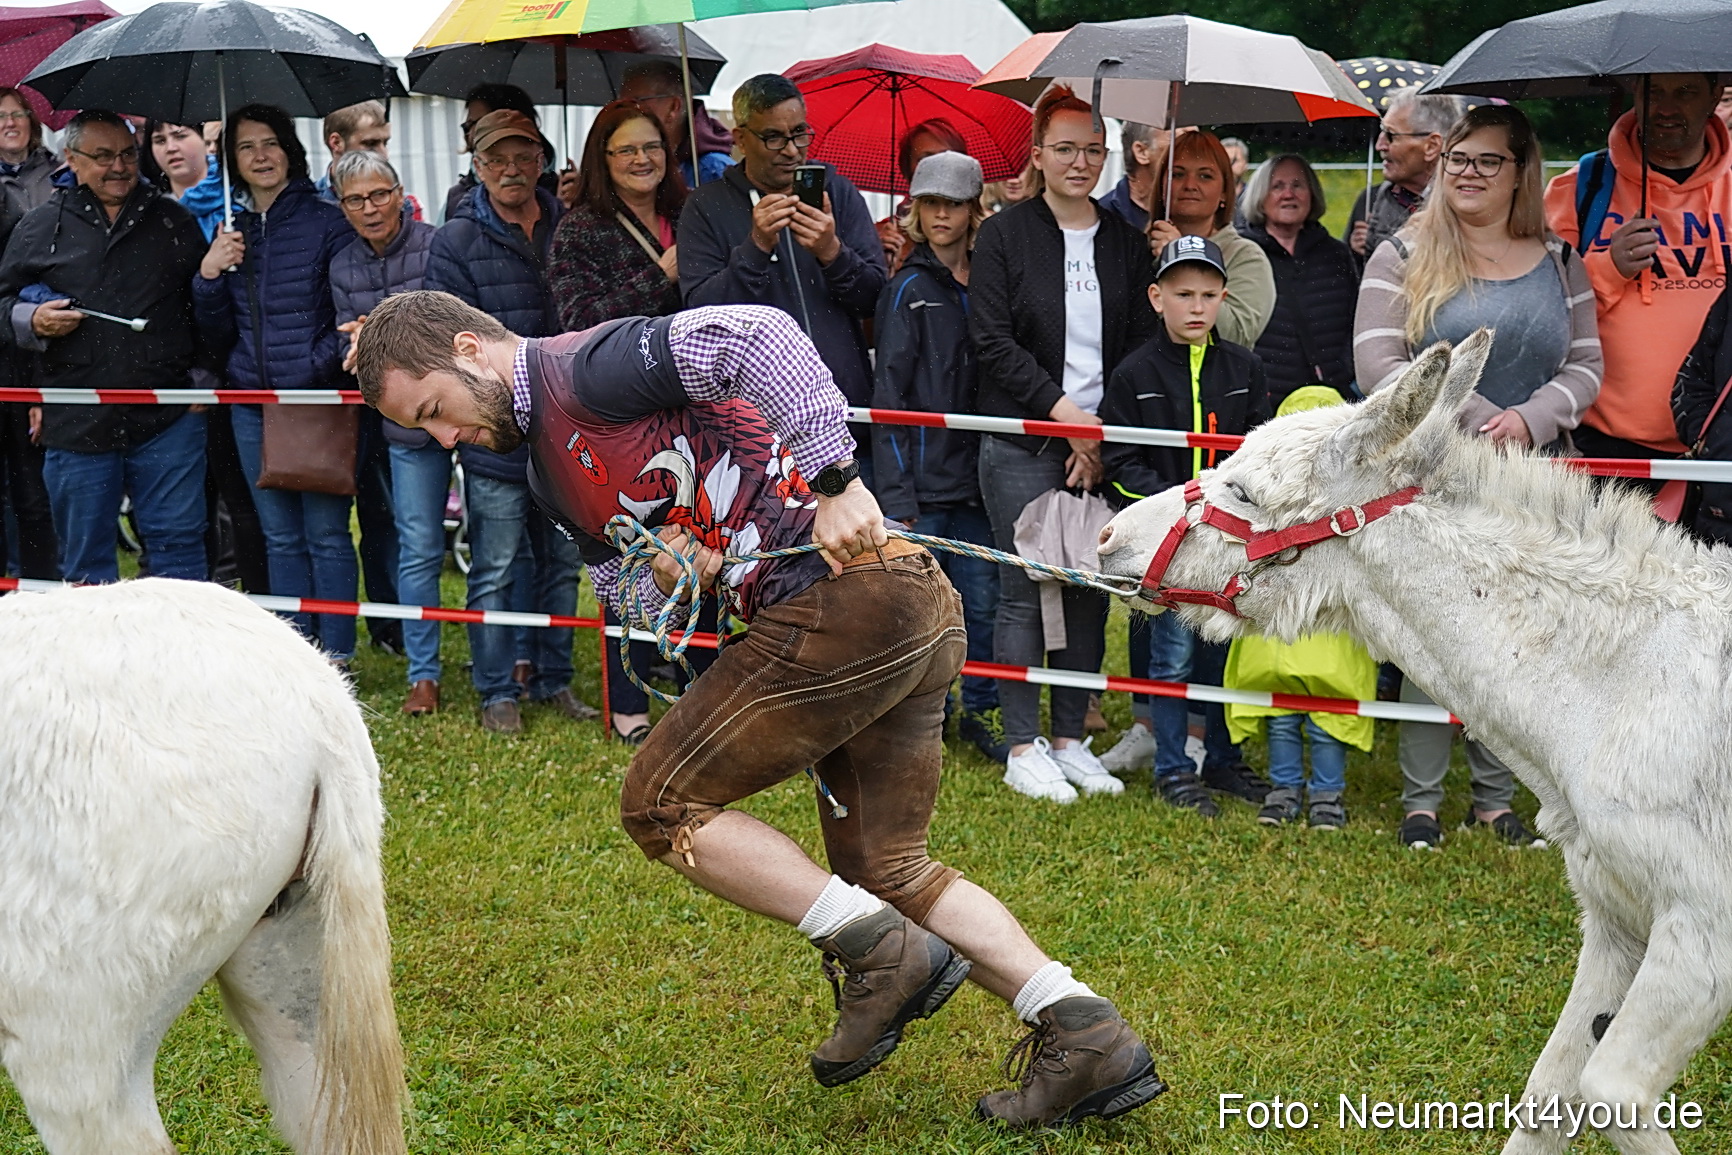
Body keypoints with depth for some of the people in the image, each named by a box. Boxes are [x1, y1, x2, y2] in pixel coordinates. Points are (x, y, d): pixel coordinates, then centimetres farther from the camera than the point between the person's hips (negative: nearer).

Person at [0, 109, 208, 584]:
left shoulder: (173, 221, 11)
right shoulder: (40, 226, 7)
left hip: (168, 420, 0)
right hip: (76, 422, 0)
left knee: (178, 550, 3)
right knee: (85, 561, 9)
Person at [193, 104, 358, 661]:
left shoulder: (328, 223, -3)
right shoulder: (231, 233, 12)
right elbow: (220, 336, 12)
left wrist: (313, 369, -15)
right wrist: (208, 276, -3)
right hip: (252, 405, 5)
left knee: (325, 534, -2)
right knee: (280, 537, 12)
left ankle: (335, 655, 6)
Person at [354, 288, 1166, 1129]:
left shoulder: (585, 367, -7)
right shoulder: (553, 469, 23)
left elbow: (758, 336, -21)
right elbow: (625, 595, 21)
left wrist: (836, 482, -24)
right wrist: (662, 577, -2)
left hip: (846, 595, -11)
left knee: (661, 804, -1)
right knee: (886, 871, 16)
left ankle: (881, 956, -2)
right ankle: (1086, 1036, 10)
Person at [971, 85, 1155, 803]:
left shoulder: (1125, 242, 12)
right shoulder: (1005, 235, 2)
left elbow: (1141, 345, 10)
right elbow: (993, 343, -5)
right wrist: (1063, 411, -11)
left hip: (1103, 445, 4)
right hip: (1021, 445, -3)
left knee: (1090, 590, 5)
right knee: (1025, 591, -4)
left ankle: (1071, 738, 16)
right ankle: (1023, 748, 5)